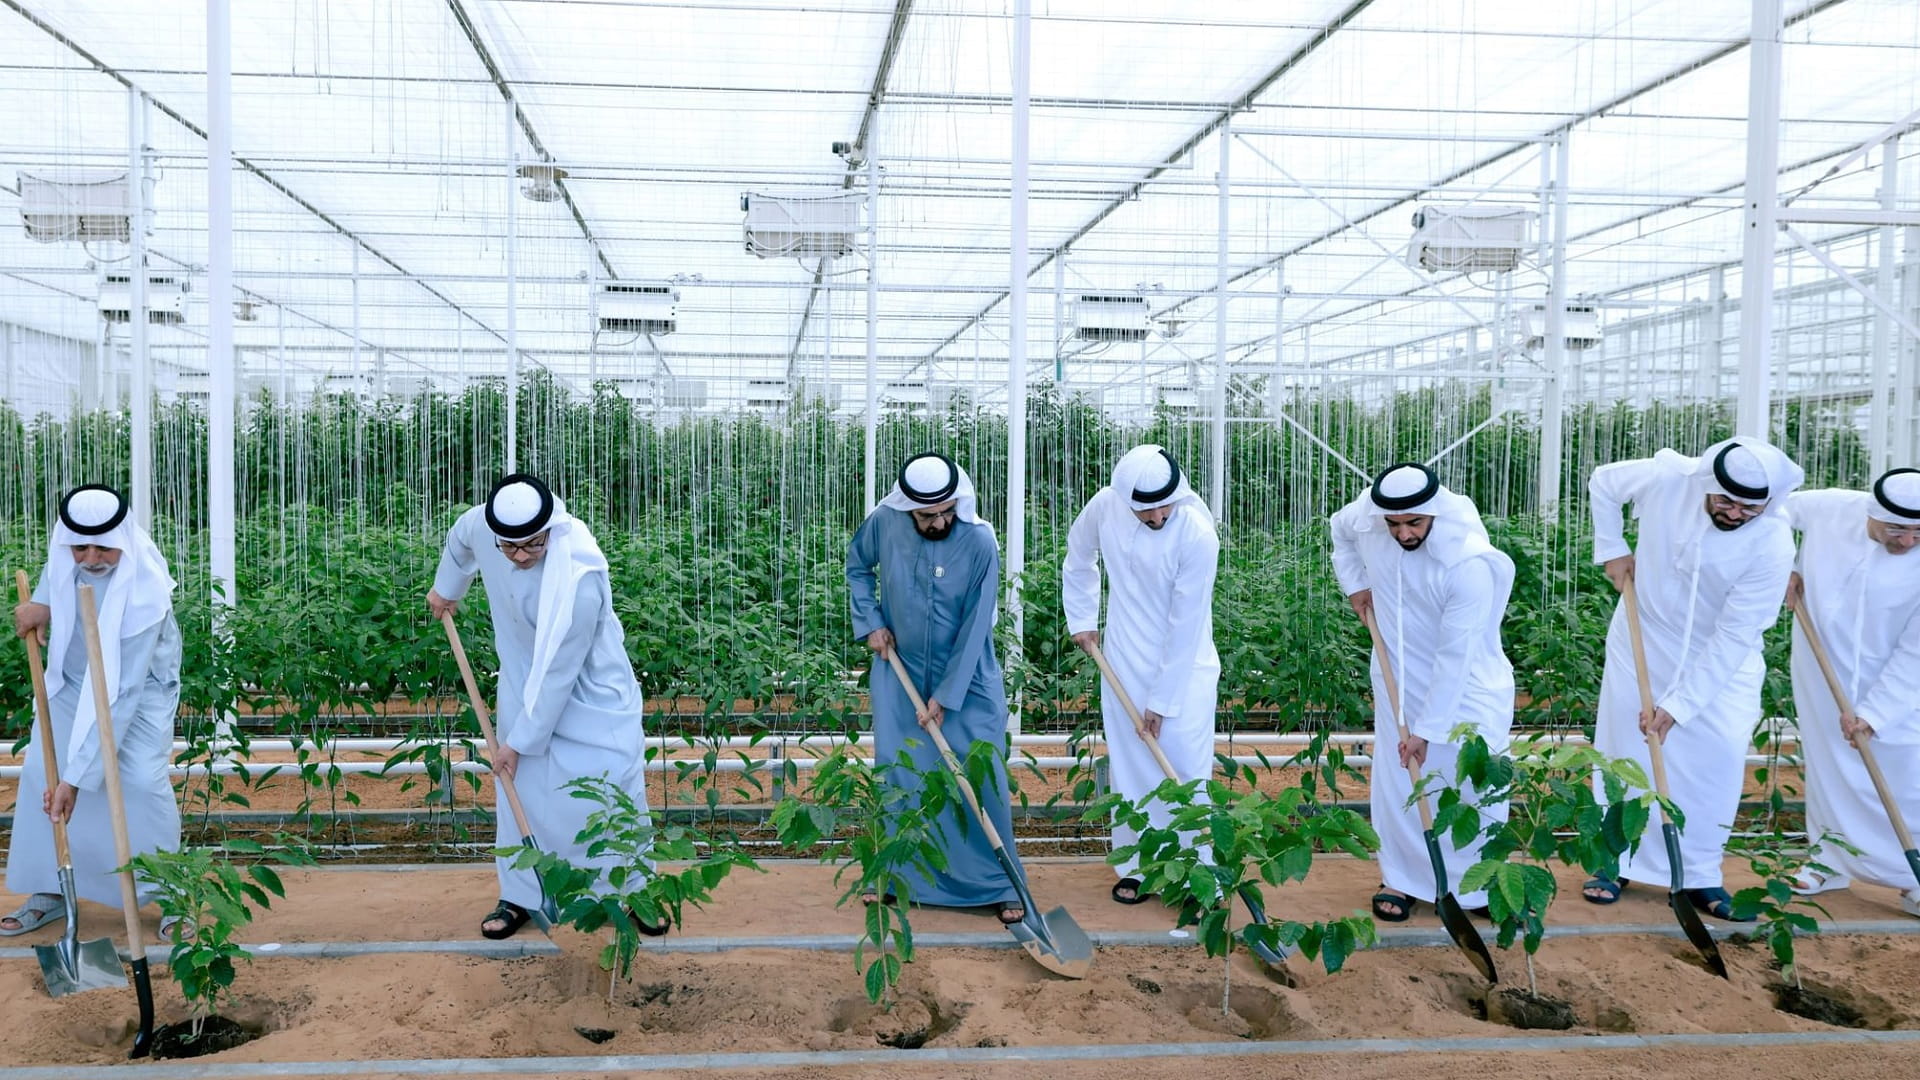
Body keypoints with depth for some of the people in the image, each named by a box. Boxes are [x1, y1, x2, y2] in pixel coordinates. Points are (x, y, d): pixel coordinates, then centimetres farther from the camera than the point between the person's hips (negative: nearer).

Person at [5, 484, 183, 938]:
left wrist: (76, 778, -39)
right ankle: (49, 892, 12)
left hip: (138, 684, -6)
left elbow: (117, 696, -39)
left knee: (143, 779, -20)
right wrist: (42, 603, -14)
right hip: (71, 677, 6)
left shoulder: (145, 596, -39)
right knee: (40, 772, -2)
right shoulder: (66, 548, -23)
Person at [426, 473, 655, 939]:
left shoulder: (580, 578, -38)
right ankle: (519, 897, 21)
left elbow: (558, 673, -30)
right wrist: (446, 588, 26)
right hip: (524, 682, 5)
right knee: (520, 792, 7)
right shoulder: (482, 524, -21)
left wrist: (519, 741, -22)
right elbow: (459, 539, 9)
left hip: (591, 695, -5)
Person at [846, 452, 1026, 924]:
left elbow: (975, 629, -17)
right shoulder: (884, 523, -14)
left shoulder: (980, 544, -22)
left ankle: (1000, 884, 9)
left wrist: (946, 697, -16)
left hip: (967, 678, -2)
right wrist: (871, 623, -3)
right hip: (899, 672, 2)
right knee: (897, 776, 7)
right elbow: (857, 567, 8)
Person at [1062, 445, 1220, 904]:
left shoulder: (1198, 534, -24)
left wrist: (1162, 700, -15)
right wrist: (1081, 620, 11)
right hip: (1125, 663, 4)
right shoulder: (1105, 505, -12)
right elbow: (1079, 557, 12)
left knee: (1186, 768, -4)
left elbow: (1186, 625, -19)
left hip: (1186, 665, -3)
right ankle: (1137, 866, 23)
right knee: (1130, 765, 8)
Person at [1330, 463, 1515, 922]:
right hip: (1400, 679, 4)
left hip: (1465, 683, -4)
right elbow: (1339, 531, 12)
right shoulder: (1366, 515, -17)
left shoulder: (1470, 562, -32)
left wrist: (1426, 729, -25)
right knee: (1396, 780, 8)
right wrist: (1356, 584, -1)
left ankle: (1483, 885, 21)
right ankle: (1402, 877, 24)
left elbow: (1455, 655, -28)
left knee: (1474, 787, 2)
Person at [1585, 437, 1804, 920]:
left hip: (1723, 655, -1)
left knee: (1720, 752, -11)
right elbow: (1603, 481, 0)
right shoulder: (1667, 476, -23)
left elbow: (1733, 638, -26)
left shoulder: (1772, 544, -28)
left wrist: (1678, 705, -28)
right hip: (1643, 637, 2)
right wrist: (1612, 549, -5)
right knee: (1624, 747, 5)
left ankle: (1700, 874, 5)